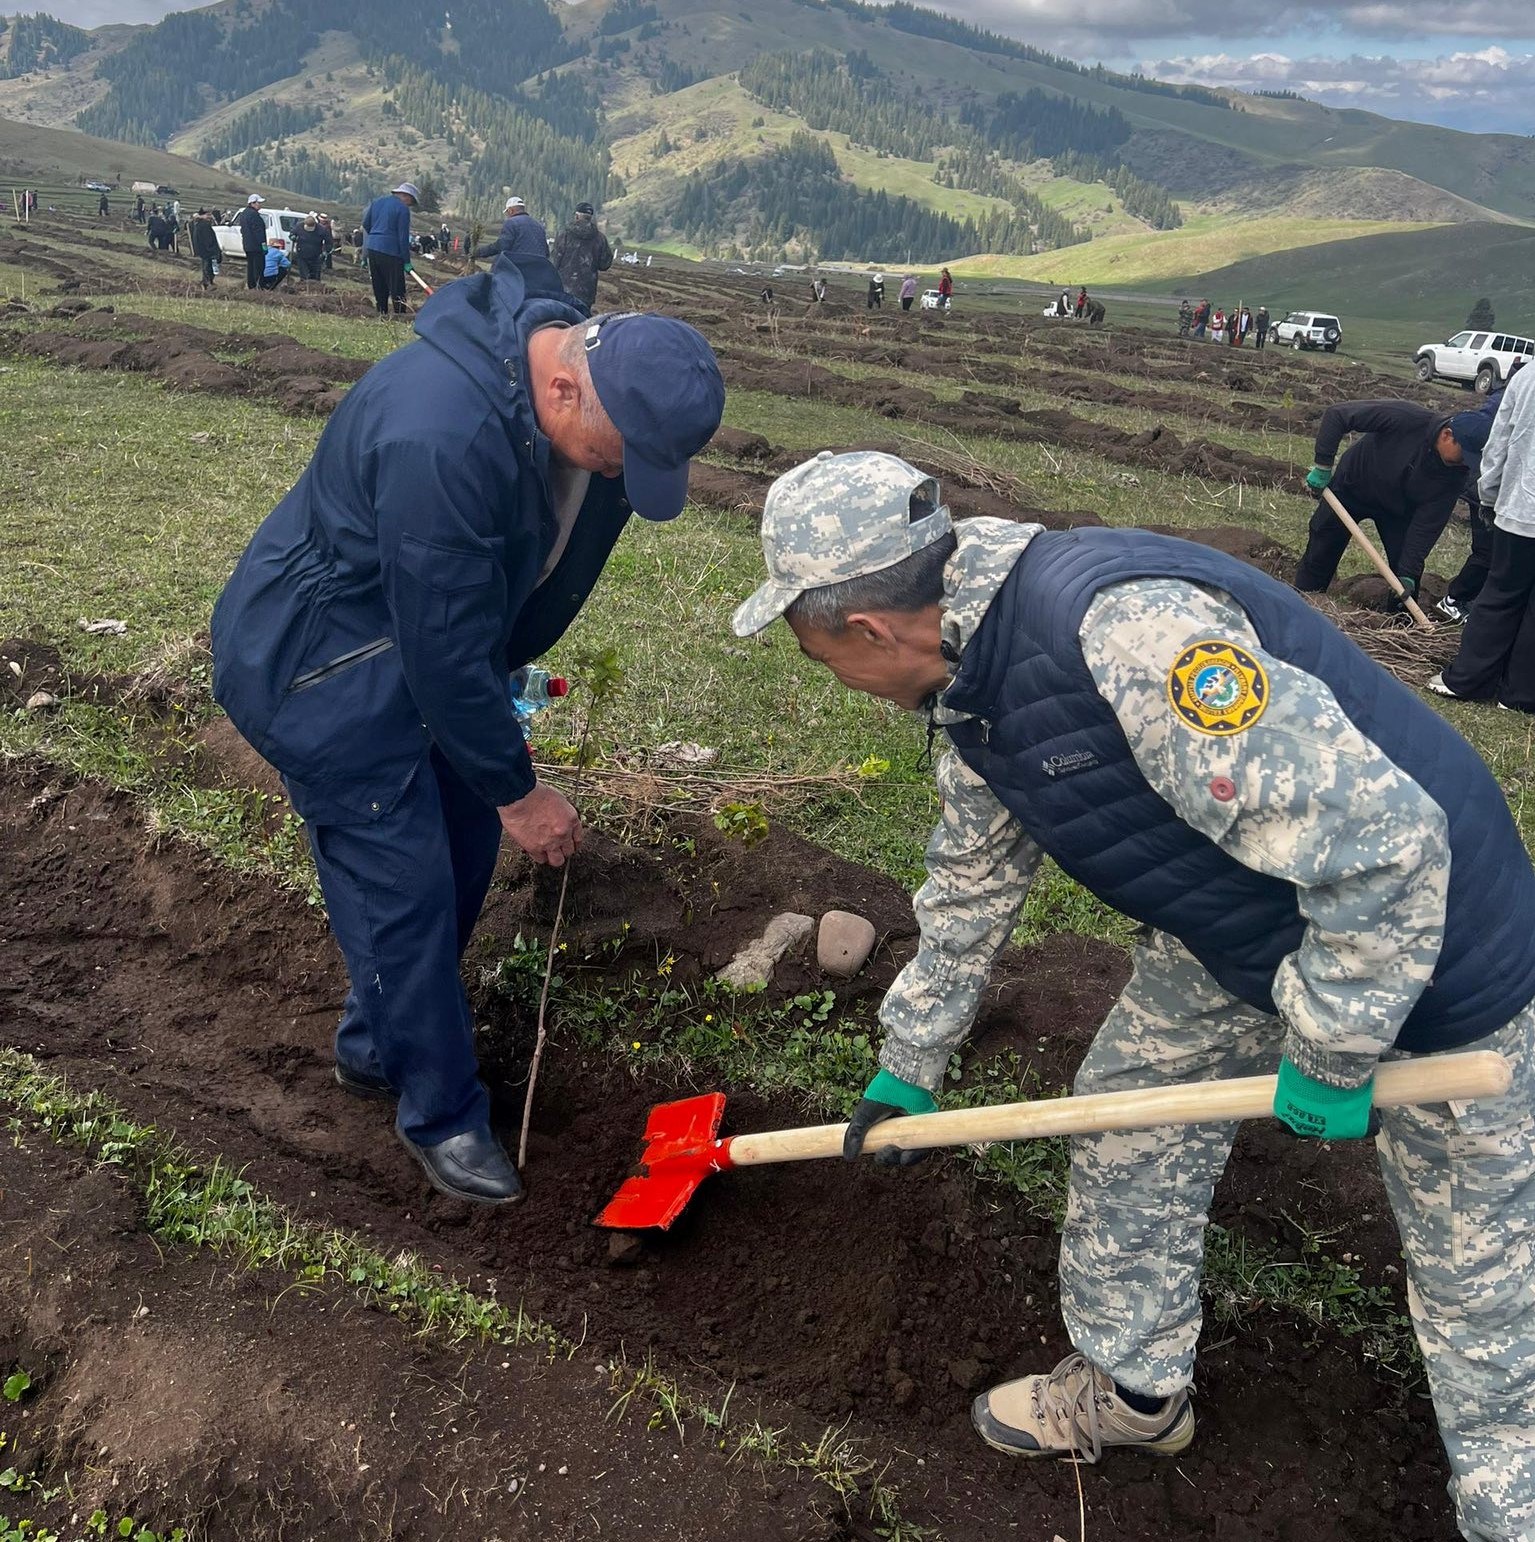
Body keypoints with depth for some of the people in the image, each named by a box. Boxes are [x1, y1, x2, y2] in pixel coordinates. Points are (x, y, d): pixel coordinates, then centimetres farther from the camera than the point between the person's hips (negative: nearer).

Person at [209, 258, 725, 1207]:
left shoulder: (590, 367, -11)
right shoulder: (442, 438, -38)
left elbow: (561, 549, 4)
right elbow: (446, 650, -30)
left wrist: (504, 681, 2)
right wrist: (517, 791, -18)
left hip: (431, 637, 9)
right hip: (317, 663, -8)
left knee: (465, 842, 14)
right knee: (407, 885, -3)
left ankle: (376, 1045, 36)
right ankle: (441, 1114, 18)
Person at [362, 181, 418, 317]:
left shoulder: (377, 201, 13)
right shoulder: (403, 209, -9)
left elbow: (365, 224, 18)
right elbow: (403, 237, -11)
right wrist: (406, 261, -8)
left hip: (372, 248, 7)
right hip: (390, 252, -7)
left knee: (379, 286, 14)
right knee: (397, 288, -5)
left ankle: (382, 313, 16)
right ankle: (399, 314, -9)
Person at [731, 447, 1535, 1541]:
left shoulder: (1128, 628, -37)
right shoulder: (971, 685, -5)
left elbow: (1381, 844, -35)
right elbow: (972, 885, 10)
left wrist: (1332, 1054, -21)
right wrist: (908, 1072, 19)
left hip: (1432, 948, -8)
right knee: (1128, 1121, 16)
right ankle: (1134, 1390, 37)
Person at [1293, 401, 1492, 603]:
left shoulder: (1455, 474, -25)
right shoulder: (1407, 419, -35)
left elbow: (1427, 524, -23)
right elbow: (1337, 414, -31)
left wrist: (1408, 574, -29)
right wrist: (1322, 465, -29)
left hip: (1399, 510, 2)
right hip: (1352, 487, -2)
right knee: (1319, 556, 5)